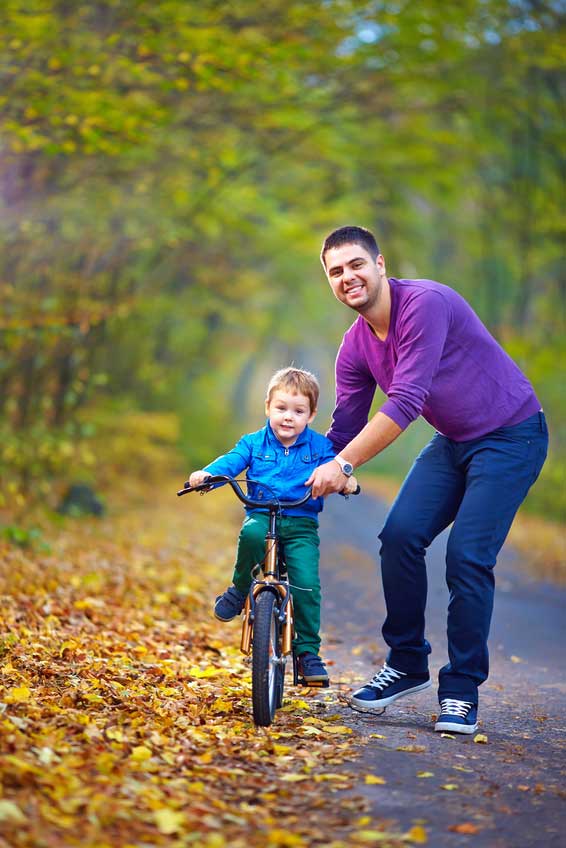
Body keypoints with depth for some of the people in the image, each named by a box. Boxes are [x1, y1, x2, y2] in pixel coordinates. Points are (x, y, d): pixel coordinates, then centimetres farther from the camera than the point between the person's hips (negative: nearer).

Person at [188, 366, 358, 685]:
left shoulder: (319, 446, 9)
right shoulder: (254, 443, 9)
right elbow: (231, 461, -6)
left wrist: (345, 480, -28)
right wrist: (206, 473, -27)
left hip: (302, 525, 0)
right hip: (261, 516, 0)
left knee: (307, 584, -20)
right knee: (251, 533, -38)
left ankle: (308, 651, -5)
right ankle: (240, 589, -11)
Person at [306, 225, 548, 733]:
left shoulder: (424, 304, -26)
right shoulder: (356, 346, 0)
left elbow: (406, 400, -33)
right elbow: (345, 427, 7)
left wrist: (343, 465, -34)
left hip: (511, 434, -7)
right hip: (453, 442, 7)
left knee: (467, 556, -16)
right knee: (401, 535, -8)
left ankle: (462, 690, -2)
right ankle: (408, 665, 10)